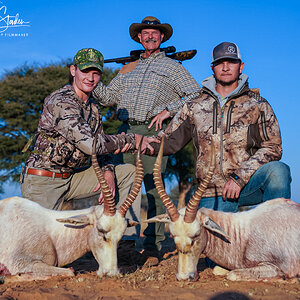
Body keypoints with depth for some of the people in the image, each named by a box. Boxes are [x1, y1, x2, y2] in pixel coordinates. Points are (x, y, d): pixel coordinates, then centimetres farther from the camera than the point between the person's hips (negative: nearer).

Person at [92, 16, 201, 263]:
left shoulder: (172, 66, 14)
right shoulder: (128, 69, 26)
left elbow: (196, 95, 4)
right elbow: (108, 97, 23)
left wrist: (168, 110, -7)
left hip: (153, 132, -4)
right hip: (126, 131, 4)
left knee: (154, 188, -9)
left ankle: (153, 245, -5)